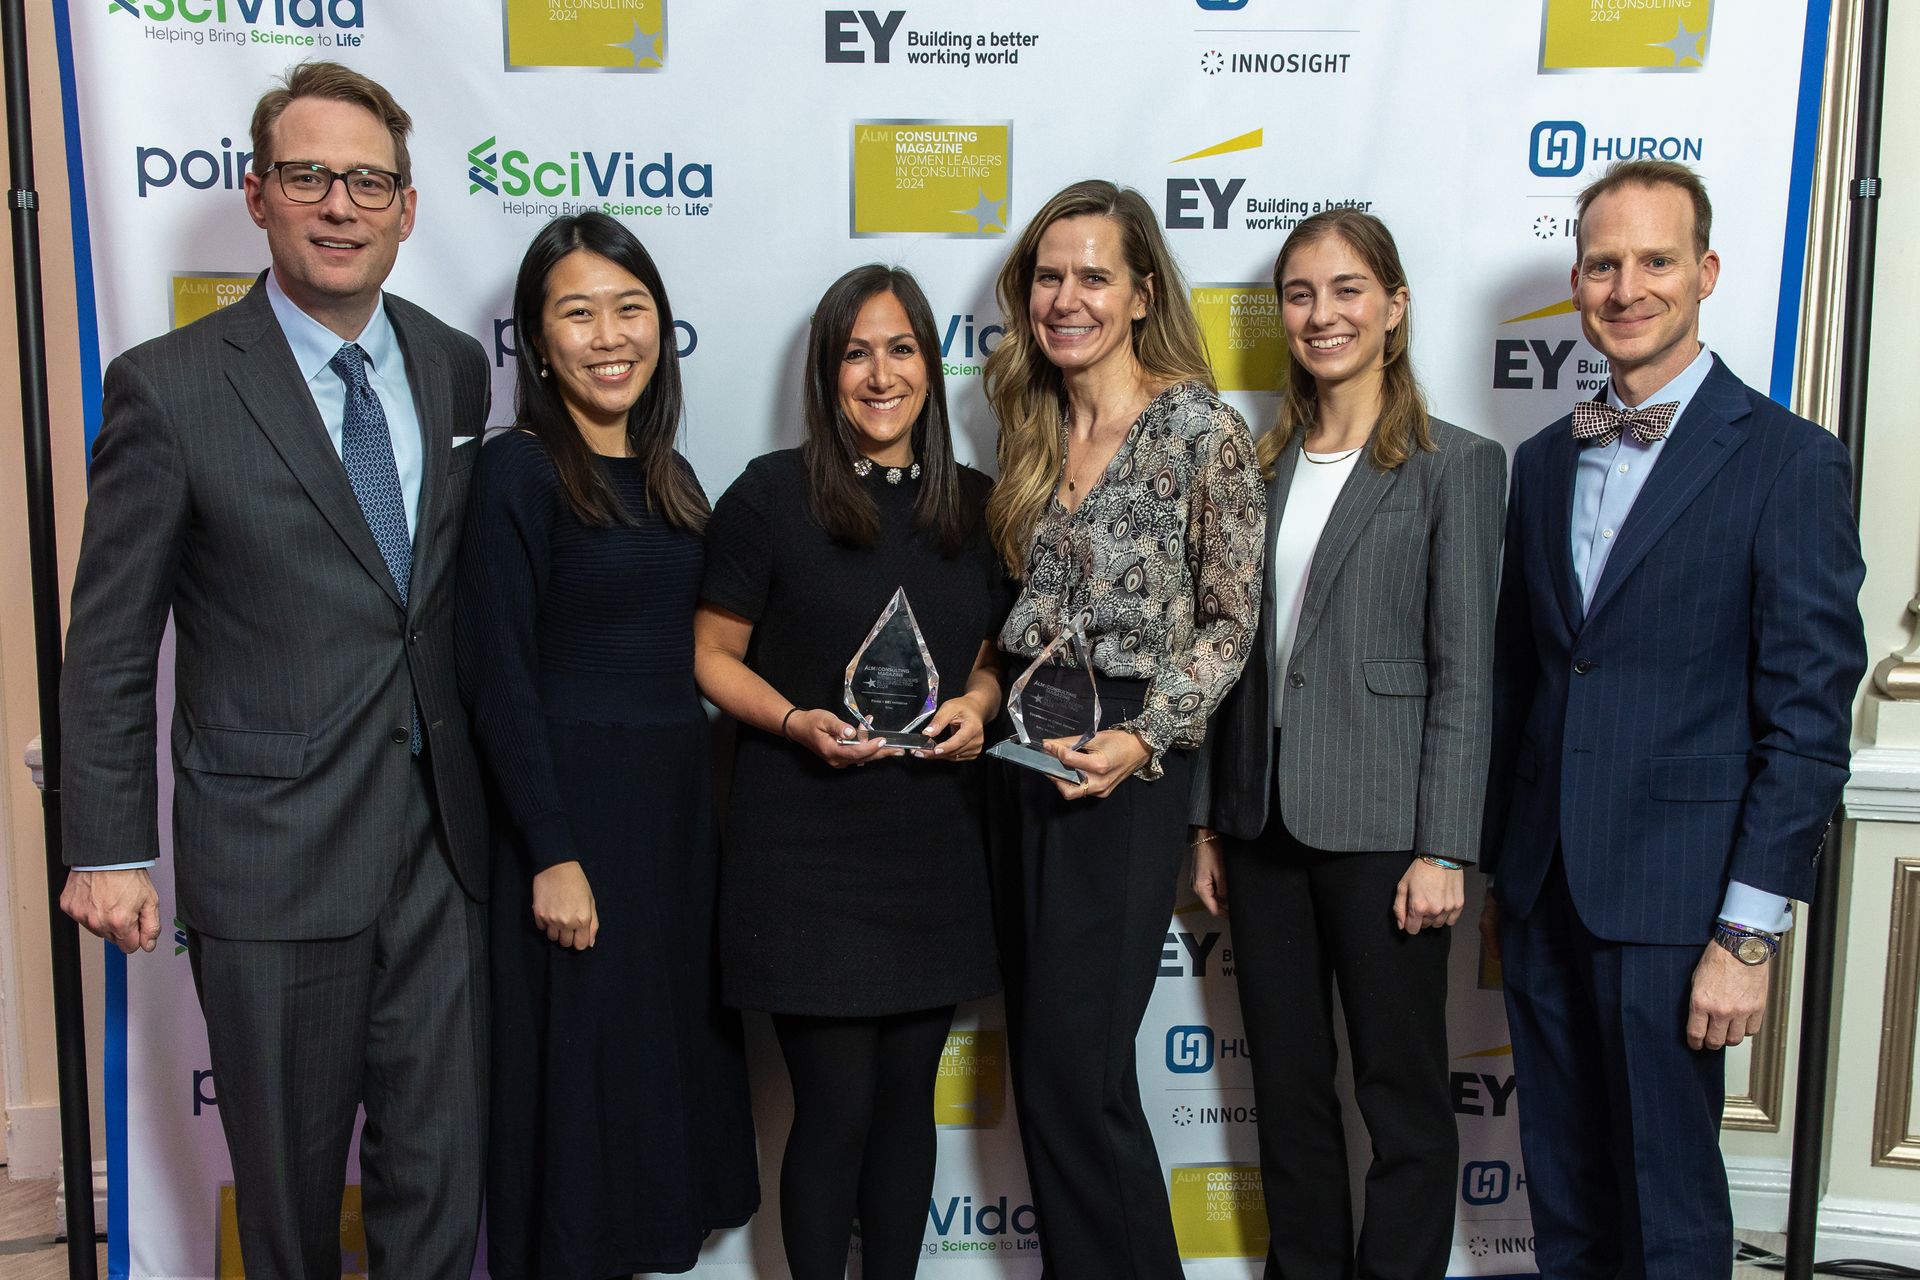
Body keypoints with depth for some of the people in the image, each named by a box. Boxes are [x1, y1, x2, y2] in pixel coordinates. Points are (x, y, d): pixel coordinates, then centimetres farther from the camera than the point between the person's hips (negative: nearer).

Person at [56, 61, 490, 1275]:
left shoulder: (458, 368, 4)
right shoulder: (169, 388, -9)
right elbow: (111, 644, -4)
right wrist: (110, 852, -4)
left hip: (439, 842, 3)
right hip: (270, 852, -3)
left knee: (442, 1171, 13)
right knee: (291, 1178, 15)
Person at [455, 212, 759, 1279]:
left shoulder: (669, 477, 11)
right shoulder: (520, 471, -10)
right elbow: (498, 673, -14)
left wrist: (711, 814, 11)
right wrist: (553, 856, -17)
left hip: (682, 801, 7)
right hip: (575, 802, -7)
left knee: (670, 1053, 16)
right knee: (577, 1069, 5)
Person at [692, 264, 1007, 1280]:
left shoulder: (974, 505, 8)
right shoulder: (771, 493, -4)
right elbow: (713, 655, -2)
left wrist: (976, 705, -5)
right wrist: (797, 721, -19)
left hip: (934, 842, 4)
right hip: (806, 845, -4)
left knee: (907, 1095, 13)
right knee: (836, 1107, 1)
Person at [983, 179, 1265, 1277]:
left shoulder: (1202, 430, -9)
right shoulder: (1035, 432, 10)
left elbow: (1230, 619, -8)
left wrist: (1141, 742, -18)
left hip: (1129, 769, -6)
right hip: (1026, 758, 7)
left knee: (1073, 1077, -3)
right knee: (1049, 1074, 13)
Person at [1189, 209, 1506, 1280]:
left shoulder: (1457, 466, -3)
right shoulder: (1262, 465, 11)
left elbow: (1465, 675, -8)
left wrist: (1442, 850, -13)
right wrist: (1210, 824, 9)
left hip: (1380, 828, -5)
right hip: (1265, 823, 5)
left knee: (1403, 1091, 8)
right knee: (1287, 1085, 16)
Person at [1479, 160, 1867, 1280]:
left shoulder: (1787, 460, -7)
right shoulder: (1543, 462, 11)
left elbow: (1809, 715, -11)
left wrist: (1752, 931, -14)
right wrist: (1500, 871, 14)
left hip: (1672, 899, -5)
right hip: (1544, 893, 5)